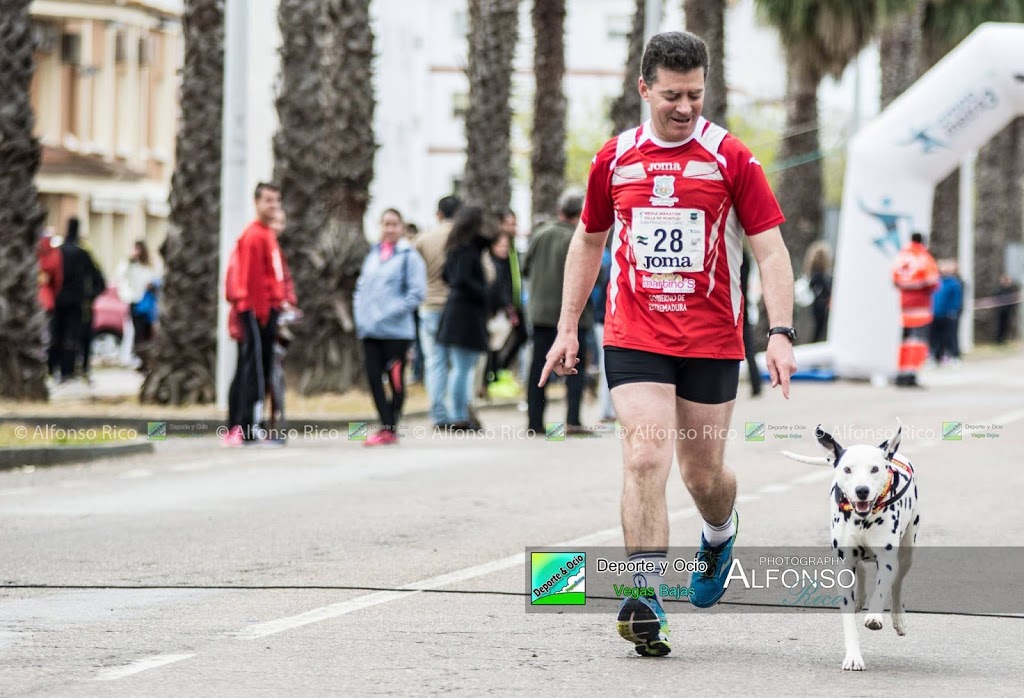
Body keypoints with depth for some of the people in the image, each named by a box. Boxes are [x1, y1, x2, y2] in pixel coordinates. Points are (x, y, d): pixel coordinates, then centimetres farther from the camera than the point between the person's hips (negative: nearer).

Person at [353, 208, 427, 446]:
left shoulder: (409, 256, -5)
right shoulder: (373, 255, 14)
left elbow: (417, 292, -11)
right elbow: (362, 286, 20)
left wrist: (391, 313, -16)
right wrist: (360, 314, 6)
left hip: (396, 330, -6)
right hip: (369, 329, 6)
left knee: (396, 380, 2)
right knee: (373, 378, 2)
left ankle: (390, 429, 12)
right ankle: (386, 427, 8)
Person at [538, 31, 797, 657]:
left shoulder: (731, 158, -3)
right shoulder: (615, 159, 5)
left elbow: (770, 250, -3)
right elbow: (589, 241, 19)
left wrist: (782, 334, -14)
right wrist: (568, 328, 16)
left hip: (712, 341, -1)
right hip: (634, 339, 1)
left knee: (704, 474, 8)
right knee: (645, 457, -15)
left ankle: (721, 535, 44)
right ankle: (645, 599, -16)